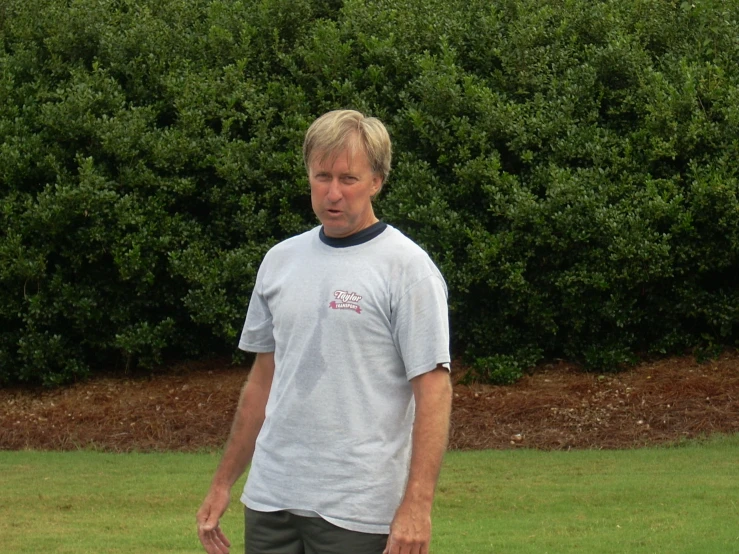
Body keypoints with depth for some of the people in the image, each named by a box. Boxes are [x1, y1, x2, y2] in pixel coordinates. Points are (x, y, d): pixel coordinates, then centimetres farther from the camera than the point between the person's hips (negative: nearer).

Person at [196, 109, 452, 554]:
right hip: (270, 498, 6)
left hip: (357, 512, -6)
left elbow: (433, 388, -13)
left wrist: (417, 504, -21)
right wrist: (224, 482, 16)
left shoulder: (406, 267, -9)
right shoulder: (281, 261, 12)